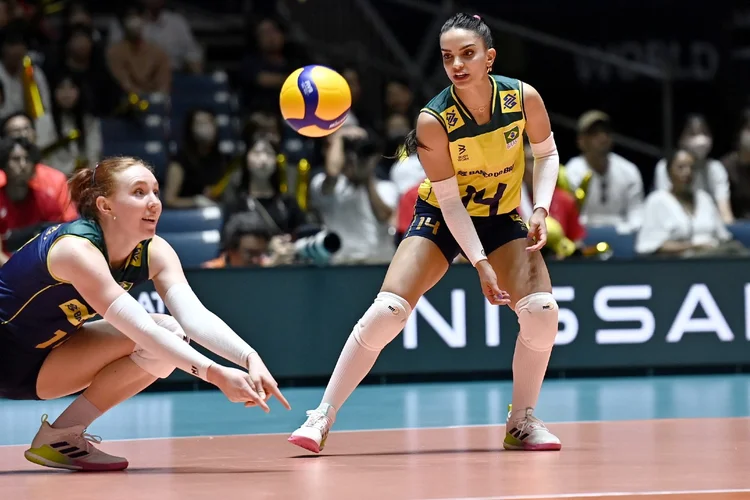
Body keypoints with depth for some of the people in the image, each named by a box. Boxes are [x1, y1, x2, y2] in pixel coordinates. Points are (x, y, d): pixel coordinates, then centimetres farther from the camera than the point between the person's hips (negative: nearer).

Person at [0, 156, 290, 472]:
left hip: (48, 356, 8)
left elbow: (195, 316, -23)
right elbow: (142, 330, -38)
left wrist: (250, 358, -40)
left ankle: (62, 435, -4)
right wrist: (216, 374, -46)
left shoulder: (154, 252, -8)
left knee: (170, 336, -9)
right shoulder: (76, 248, -30)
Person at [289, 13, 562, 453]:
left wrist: (541, 209, -14)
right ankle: (323, 417, -8)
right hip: (441, 217, -2)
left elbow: (547, 153, 1)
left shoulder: (524, 98, -19)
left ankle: (522, 421, 2)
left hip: (502, 219, 2)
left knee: (542, 309, -19)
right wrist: (481, 264, -26)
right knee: (387, 310, -18)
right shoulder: (434, 120, -25)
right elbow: (450, 201, -21)